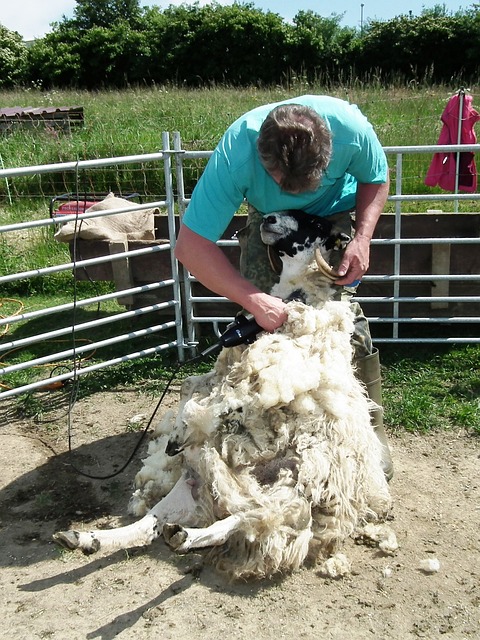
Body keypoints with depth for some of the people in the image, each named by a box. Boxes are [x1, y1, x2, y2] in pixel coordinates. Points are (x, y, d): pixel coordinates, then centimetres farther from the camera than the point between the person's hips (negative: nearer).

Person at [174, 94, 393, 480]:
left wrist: (362, 238, -27)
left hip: (334, 214, 0)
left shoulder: (351, 129, -35)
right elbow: (190, 246, -37)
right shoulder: (237, 152, -39)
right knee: (259, 316, -14)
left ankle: (371, 427, -6)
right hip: (269, 218, 1)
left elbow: (375, 180, -10)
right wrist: (253, 299, -45)